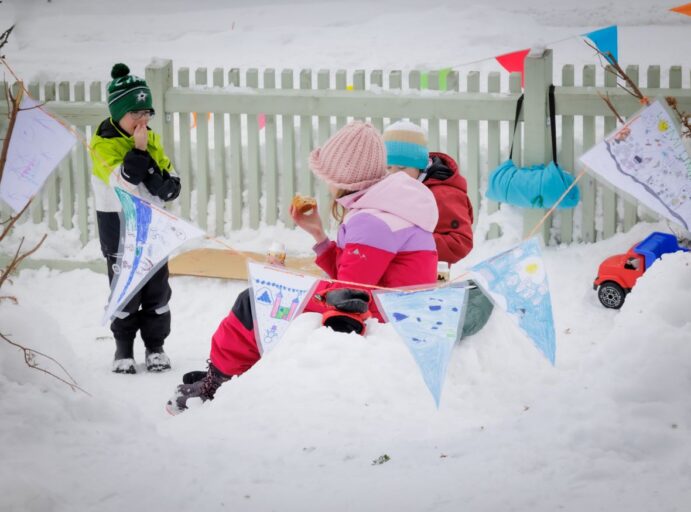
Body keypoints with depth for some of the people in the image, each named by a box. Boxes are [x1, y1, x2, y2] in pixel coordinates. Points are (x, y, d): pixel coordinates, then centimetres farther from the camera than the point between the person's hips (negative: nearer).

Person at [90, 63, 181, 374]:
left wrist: (164, 183, -15)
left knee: (158, 288, 7)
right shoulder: (103, 143, -11)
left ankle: (155, 346, 18)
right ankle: (123, 349, 13)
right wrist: (139, 151, -29)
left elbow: (171, 181, 6)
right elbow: (123, 182, -26)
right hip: (119, 227, -5)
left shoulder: (151, 139, 6)